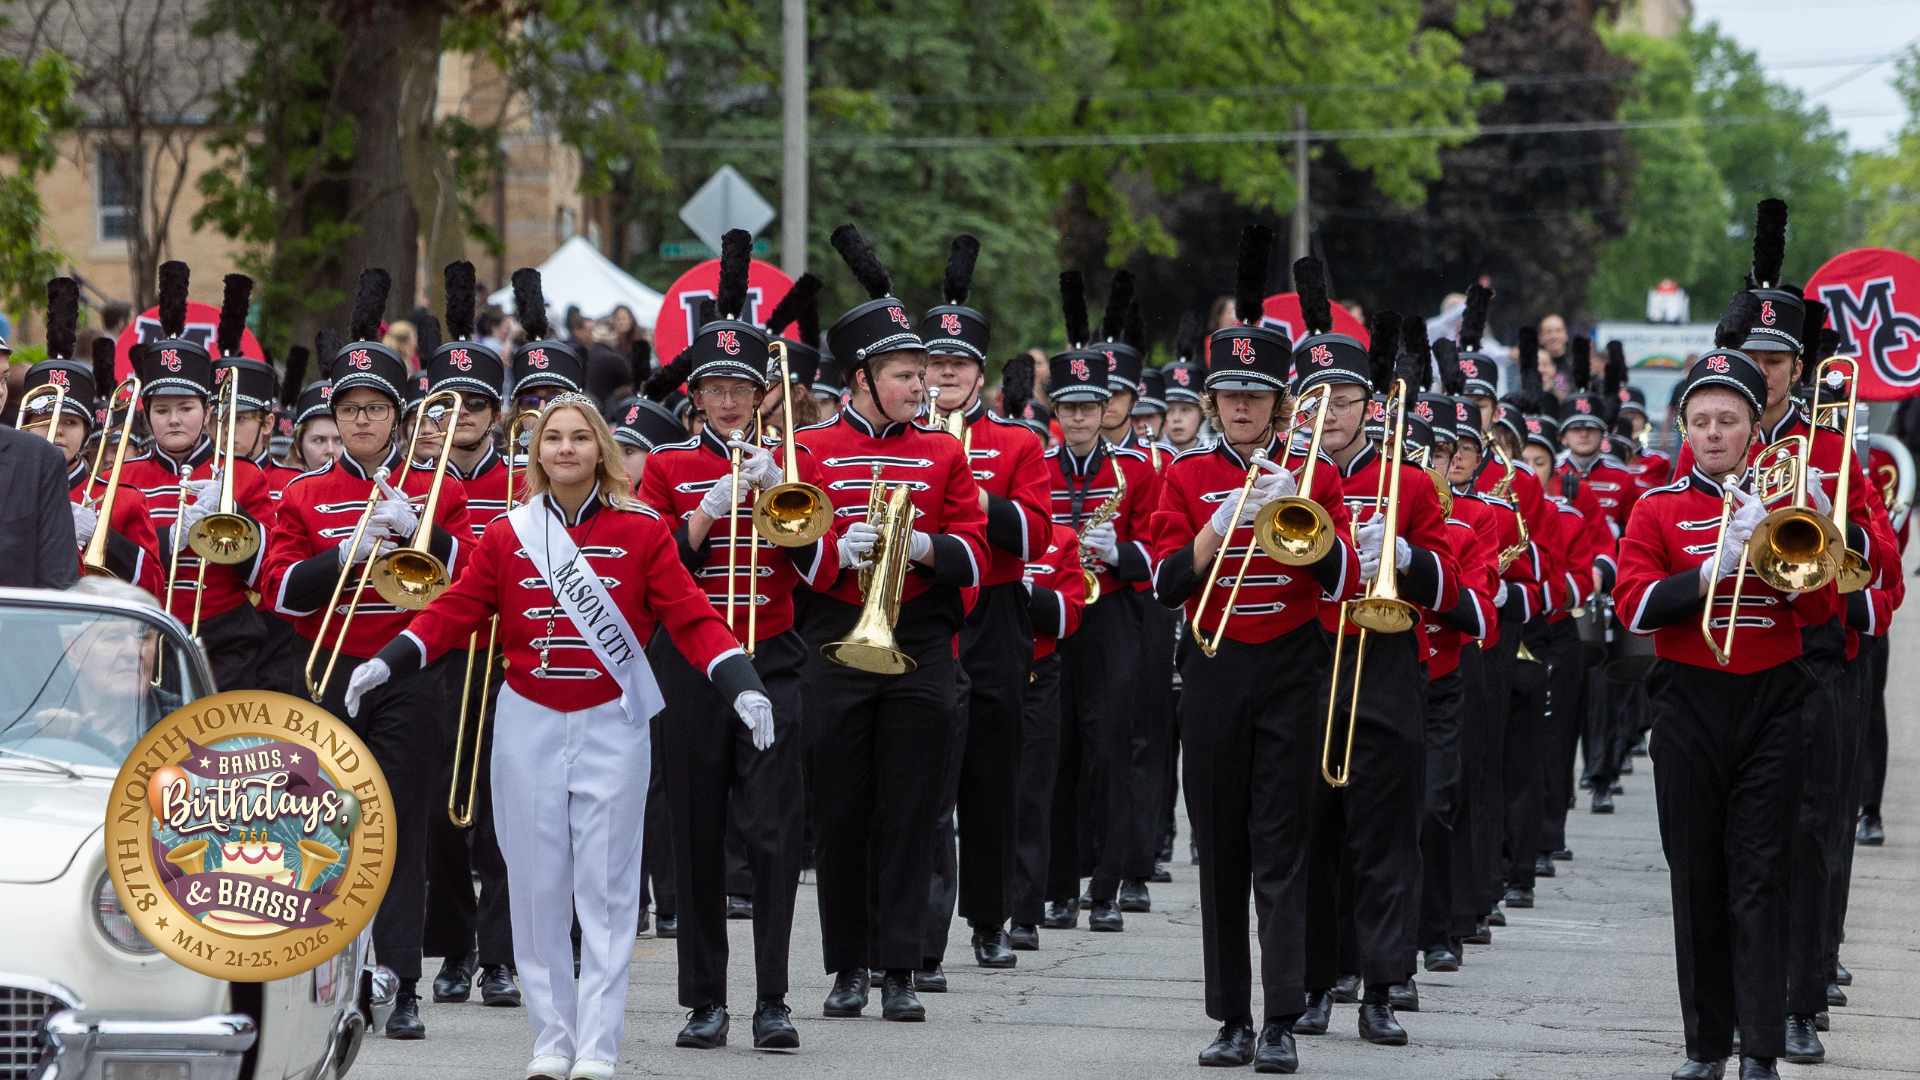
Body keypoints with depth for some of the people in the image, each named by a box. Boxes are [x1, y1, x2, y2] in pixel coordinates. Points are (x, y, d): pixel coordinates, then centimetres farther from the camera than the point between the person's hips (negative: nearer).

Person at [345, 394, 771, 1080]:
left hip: (611, 727, -2)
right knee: (537, 888, 3)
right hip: (528, 727, 2)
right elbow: (454, 612, 4)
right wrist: (386, 665, -9)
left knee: (606, 888, -3)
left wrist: (742, 687, -15)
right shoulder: (507, 536, 6)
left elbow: (692, 619, -3)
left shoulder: (642, 531, 1)